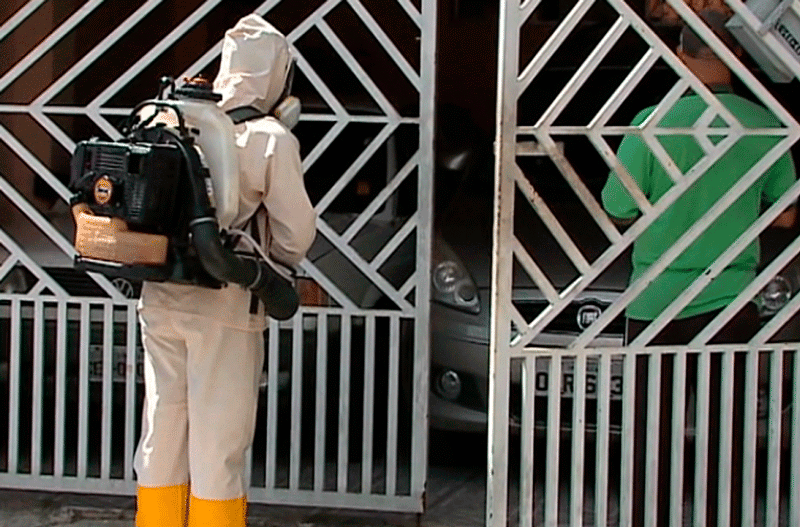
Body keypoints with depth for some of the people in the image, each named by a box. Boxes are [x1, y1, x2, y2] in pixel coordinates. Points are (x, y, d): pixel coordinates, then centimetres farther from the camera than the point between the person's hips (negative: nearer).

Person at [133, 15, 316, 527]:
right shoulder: (271, 139, -9)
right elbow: (296, 233, -4)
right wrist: (273, 266, 15)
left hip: (159, 298, 5)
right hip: (223, 305, -5)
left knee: (161, 434, 14)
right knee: (218, 446, 4)